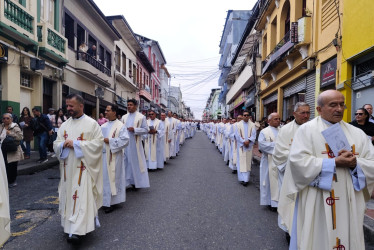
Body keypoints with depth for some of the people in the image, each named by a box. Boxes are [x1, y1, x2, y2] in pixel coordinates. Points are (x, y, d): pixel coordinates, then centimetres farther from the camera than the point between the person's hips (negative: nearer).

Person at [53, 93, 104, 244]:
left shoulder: (91, 123, -5)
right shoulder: (65, 125, 12)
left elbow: (98, 142, -14)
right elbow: (56, 144, 11)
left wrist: (75, 144, -17)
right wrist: (63, 144, -13)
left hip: (83, 167, -6)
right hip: (67, 167, 6)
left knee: (81, 197, -8)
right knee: (68, 195, 11)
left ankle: (77, 231, -8)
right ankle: (69, 226, 27)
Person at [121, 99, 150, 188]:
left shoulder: (141, 117, -2)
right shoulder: (124, 117, 13)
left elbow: (145, 130, -5)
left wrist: (134, 129, -17)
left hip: (135, 143, -4)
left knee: (136, 162, 3)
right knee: (126, 161, 8)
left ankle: (137, 181, 17)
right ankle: (126, 181, 20)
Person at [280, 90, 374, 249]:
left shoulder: (357, 133, 9)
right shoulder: (306, 130, -4)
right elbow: (298, 161, -16)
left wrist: (355, 163, -15)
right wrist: (335, 162, -18)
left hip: (349, 203, 4)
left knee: (348, 237, 14)